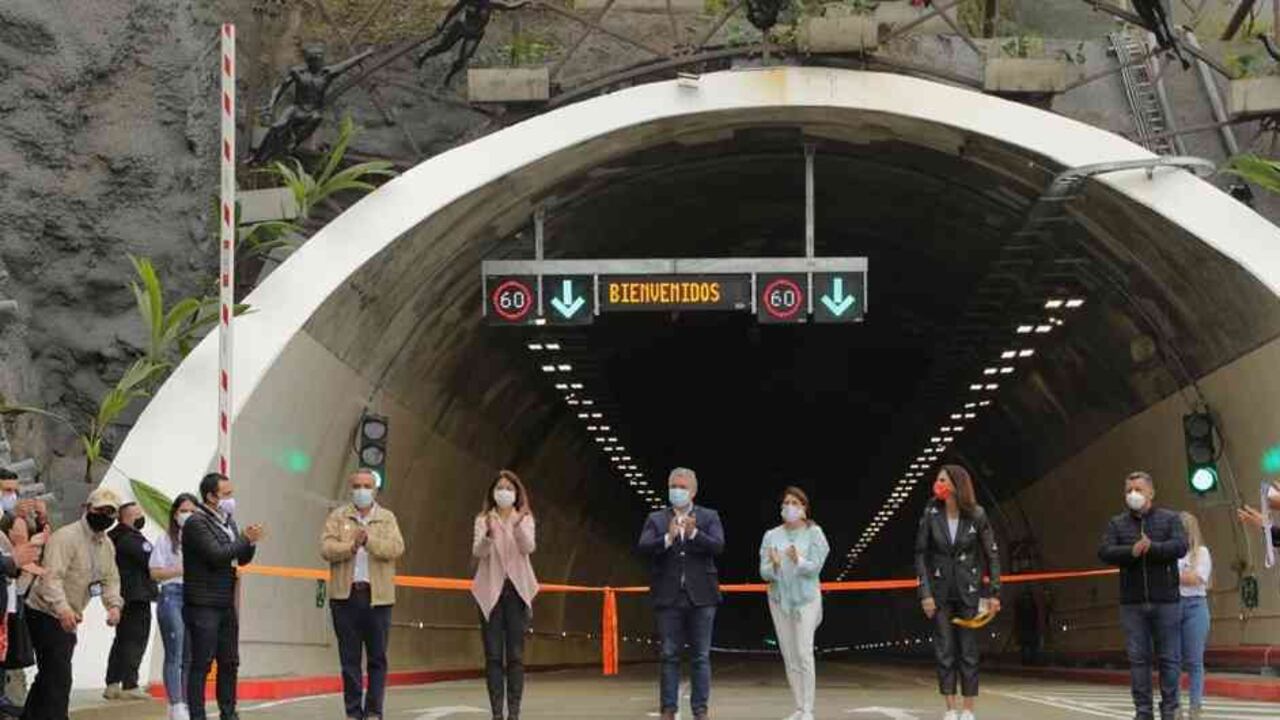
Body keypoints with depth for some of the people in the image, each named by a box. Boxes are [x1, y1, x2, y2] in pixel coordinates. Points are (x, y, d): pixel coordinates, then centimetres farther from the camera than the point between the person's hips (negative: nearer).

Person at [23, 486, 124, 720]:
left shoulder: (107, 545, 9)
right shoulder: (66, 537, -20)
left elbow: (110, 579, 11)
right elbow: (51, 576, -30)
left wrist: (113, 604, -11)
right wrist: (63, 608, -44)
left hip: (69, 618, 9)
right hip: (46, 614, -9)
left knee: (49, 675, 19)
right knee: (58, 677, -14)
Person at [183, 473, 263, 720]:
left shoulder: (228, 522, 15)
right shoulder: (197, 523, -12)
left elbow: (241, 559, 18)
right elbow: (217, 555, -22)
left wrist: (250, 542, -2)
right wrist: (246, 539, -15)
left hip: (226, 605, 8)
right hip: (203, 605, -8)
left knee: (229, 663, 13)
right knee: (201, 664, -5)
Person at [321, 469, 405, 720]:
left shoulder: (387, 518, 10)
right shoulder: (338, 517, 10)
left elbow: (396, 548, -6)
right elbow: (326, 548, -3)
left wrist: (369, 540, -18)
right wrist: (350, 547, -19)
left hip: (378, 596, 0)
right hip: (345, 595, 0)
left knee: (377, 658, 1)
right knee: (349, 659, 3)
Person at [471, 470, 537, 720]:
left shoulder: (525, 519, 8)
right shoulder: (483, 520, 8)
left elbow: (529, 547, -11)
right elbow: (478, 552, -9)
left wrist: (518, 526, -30)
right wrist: (488, 534, -30)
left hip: (517, 589, 0)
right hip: (491, 590, 0)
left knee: (516, 655, -2)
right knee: (493, 654, -2)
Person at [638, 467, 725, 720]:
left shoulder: (709, 517, 7)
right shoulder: (656, 519, 8)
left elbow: (718, 546, -8)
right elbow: (644, 547, -7)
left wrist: (694, 534, -23)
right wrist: (668, 538, -23)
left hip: (700, 596, 0)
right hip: (669, 597, 0)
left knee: (701, 657, 2)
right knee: (670, 656, 3)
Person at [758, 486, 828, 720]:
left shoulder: (814, 534, -2)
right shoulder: (771, 536, 5)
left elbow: (815, 567, -10)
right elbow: (764, 573, -1)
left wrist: (798, 561, -29)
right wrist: (774, 565, -23)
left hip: (806, 598, -3)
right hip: (779, 599, 3)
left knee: (804, 653, -11)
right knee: (788, 655, 4)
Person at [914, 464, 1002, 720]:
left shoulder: (976, 515, -6)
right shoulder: (931, 514, -4)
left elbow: (992, 554, -1)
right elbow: (921, 554, -1)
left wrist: (994, 593, -4)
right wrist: (925, 593, -7)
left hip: (969, 591, -1)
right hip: (940, 591, 1)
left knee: (968, 651, 0)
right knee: (944, 652, 3)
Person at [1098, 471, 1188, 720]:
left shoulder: (1170, 519, 5)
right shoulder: (1117, 524, 10)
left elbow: (1180, 546, -11)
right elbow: (1104, 552, -5)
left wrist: (1152, 548, -24)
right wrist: (1131, 551, -21)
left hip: (1165, 600, -2)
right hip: (1132, 602, 2)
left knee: (1169, 658, 1)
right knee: (1138, 659, 2)